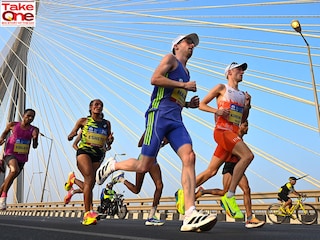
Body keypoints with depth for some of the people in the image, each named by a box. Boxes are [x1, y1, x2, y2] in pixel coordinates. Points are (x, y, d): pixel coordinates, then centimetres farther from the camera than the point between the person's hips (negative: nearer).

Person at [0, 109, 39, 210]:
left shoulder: (34, 130, -2)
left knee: (10, 179, 12)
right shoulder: (13, 125, -1)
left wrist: (35, 138, -23)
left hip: (22, 157, 3)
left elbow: (35, 146, -3)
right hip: (10, 154, -3)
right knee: (15, 170, -32)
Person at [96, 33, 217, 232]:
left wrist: (189, 104, 17)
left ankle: (190, 215, -24)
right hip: (159, 115, -7)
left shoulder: (186, 72, 30)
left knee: (189, 157, -17)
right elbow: (155, 79, -10)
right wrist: (184, 85, -7)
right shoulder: (170, 59, 7)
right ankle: (112, 165, 23)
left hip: (176, 120, 7)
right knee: (145, 166, -7)